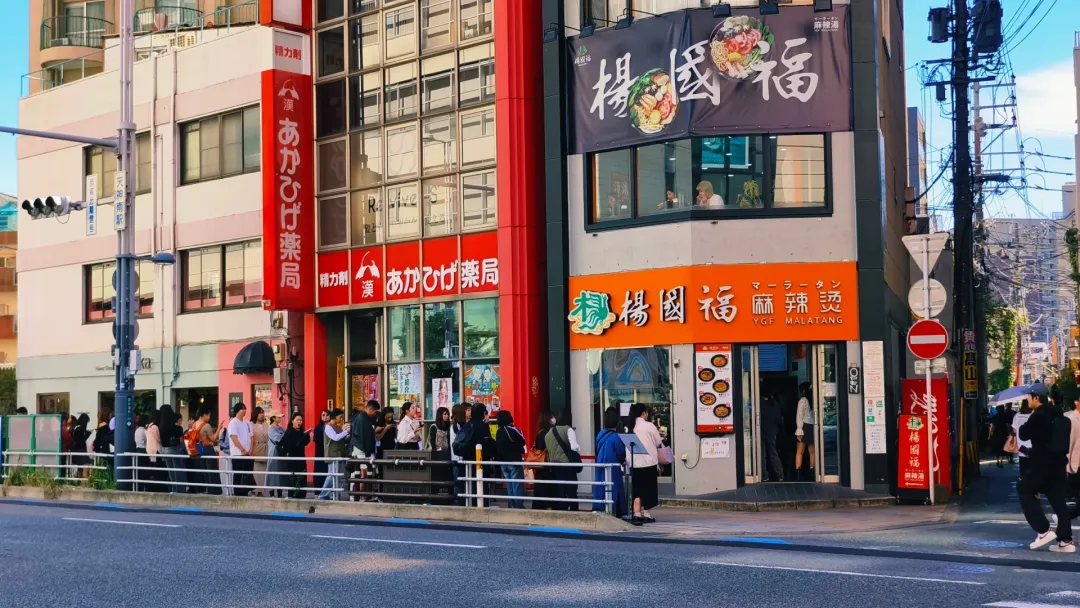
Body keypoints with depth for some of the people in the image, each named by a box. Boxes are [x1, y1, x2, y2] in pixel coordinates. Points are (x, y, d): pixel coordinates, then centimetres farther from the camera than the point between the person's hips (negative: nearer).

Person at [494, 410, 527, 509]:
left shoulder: (498, 432, 9)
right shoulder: (511, 429, -13)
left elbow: (497, 447, 14)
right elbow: (522, 441, -10)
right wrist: (521, 450, 8)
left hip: (503, 462, 7)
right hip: (514, 461, -7)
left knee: (509, 485, 11)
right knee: (517, 484, -5)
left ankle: (513, 506, 13)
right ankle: (519, 506, -7)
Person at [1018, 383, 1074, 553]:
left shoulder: (1039, 416, -15)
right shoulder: (1057, 415, 14)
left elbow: (1024, 435, -12)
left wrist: (1024, 426, 7)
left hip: (1043, 464, -8)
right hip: (1058, 463, 8)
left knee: (1024, 491, 4)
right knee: (1058, 500, 9)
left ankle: (1044, 531, -3)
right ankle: (1065, 540, 5)